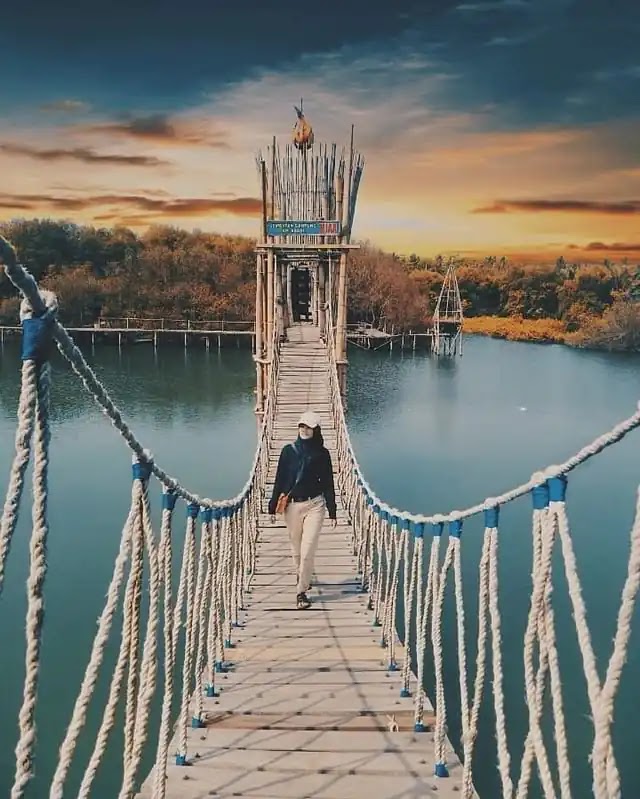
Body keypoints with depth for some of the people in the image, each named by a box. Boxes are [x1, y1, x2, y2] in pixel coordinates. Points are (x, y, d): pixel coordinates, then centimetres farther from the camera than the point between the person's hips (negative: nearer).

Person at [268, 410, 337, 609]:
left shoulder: (322, 454, 0)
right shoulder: (288, 451, 2)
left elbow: (328, 484, 3)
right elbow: (279, 480, 5)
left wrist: (332, 512, 2)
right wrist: (273, 507, 4)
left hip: (314, 505, -2)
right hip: (292, 505, 2)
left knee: (308, 550, -9)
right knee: (296, 548, 14)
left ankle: (301, 591, 1)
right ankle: (302, 577, 42)